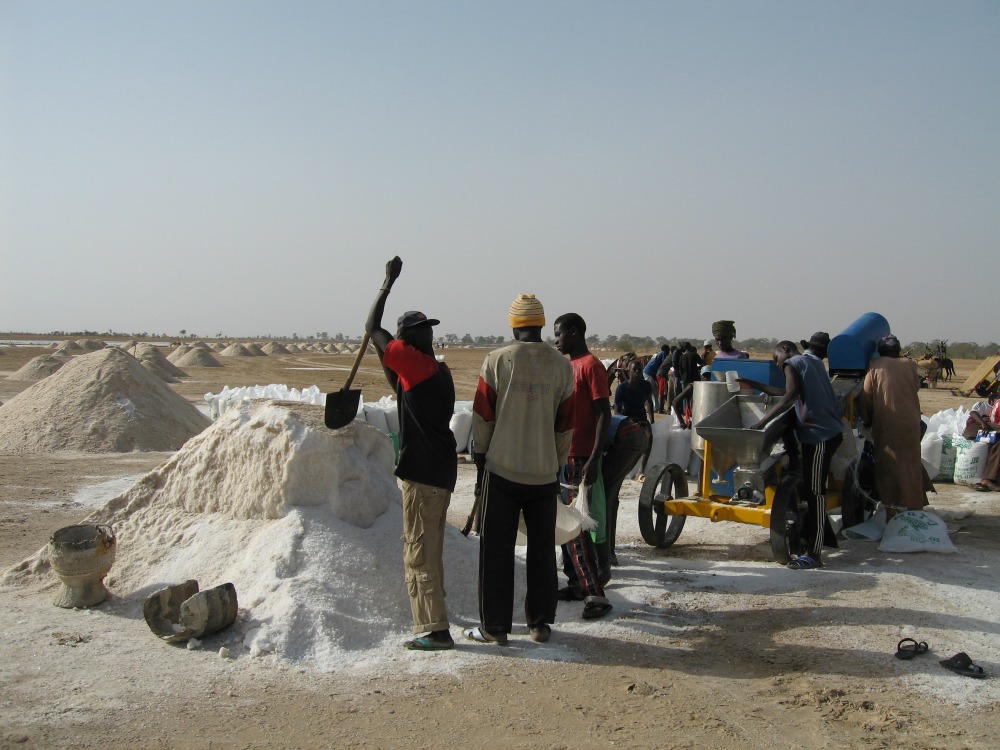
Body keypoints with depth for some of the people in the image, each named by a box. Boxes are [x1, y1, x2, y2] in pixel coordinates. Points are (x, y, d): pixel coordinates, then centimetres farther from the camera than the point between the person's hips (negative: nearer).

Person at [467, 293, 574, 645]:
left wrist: (482, 454, 14)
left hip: (502, 470, -2)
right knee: (542, 550, 13)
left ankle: (494, 626, 12)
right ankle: (540, 623, 21)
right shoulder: (562, 366, 0)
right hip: (545, 473, 2)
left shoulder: (496, 360, -6)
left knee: (497, 550, 6)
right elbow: (565, 425, 5)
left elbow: (482, 415, -2)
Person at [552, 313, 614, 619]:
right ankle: (577, 583, 22)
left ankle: (596, 594, -6)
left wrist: (594, 459, -24)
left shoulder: (591, 365, -12)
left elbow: (604, 414, -17)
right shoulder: (567, 366, 16)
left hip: (580, 458, -9)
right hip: (562, 455, 9)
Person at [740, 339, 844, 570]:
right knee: (811, 489, 14)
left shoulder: (792, 363, -3)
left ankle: (813, 553, -6)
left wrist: (763, 421, -24)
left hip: (819, 433, -9)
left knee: (814, 491, -8)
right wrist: (755, 385, 37)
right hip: (830, 430, 9)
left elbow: (790, 396, -21)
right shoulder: (812, 360, 23)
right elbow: (790, 393, 33)